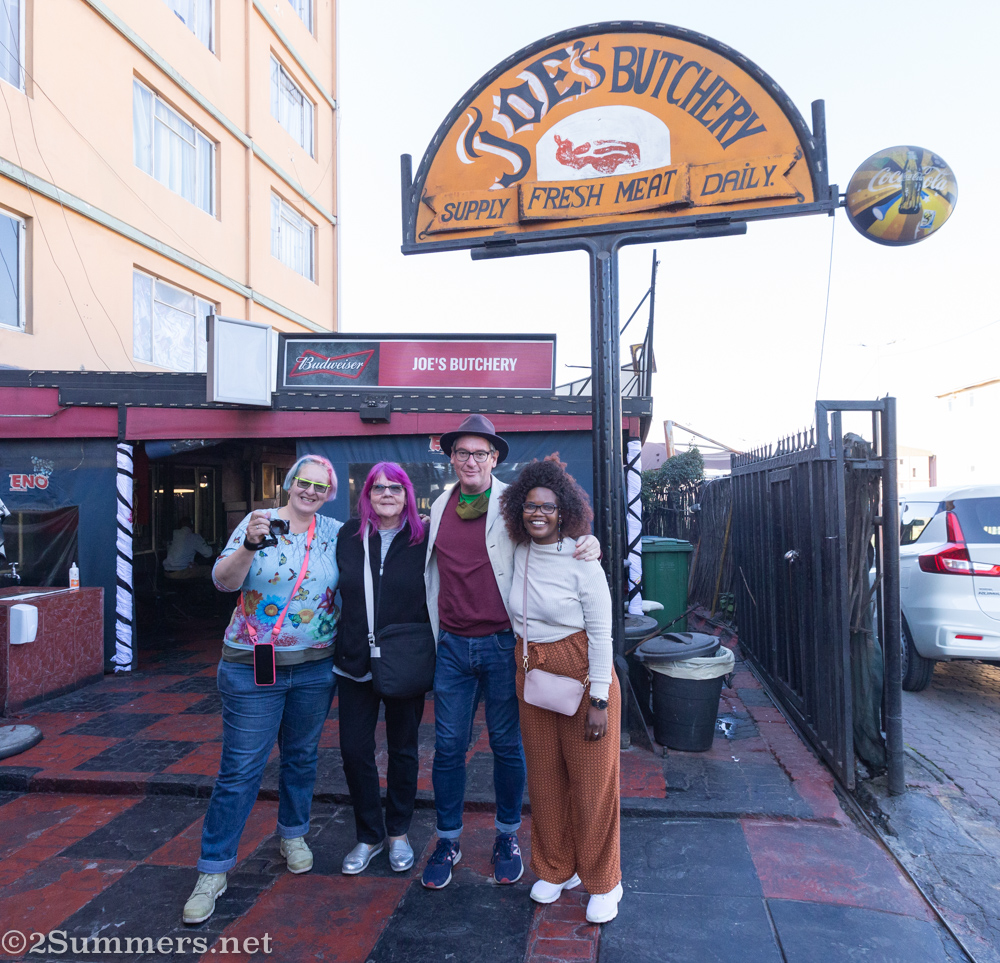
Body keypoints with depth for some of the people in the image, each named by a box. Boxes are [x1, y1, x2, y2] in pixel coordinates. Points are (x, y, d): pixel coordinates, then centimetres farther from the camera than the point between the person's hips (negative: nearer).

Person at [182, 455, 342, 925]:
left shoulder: (336, 533, 1)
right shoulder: (258, 522, -6)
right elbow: (224, 580, -14)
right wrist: (250, 544, -31)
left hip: (315, 668, 3)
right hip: (253, 667, -3)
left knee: (302, 757, 18)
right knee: (240, 768, 3)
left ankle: (294, 835, 41)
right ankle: (212, 871, 18)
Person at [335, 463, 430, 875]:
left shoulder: (424, 539, -6)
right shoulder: (348, 536, 1)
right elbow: (337, 591, 11)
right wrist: (340, 645, 8)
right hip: (355, 663, 2)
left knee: (403, 750, 13)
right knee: (354, 750, 6)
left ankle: (398, 832, 33)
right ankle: (369, 836, 27)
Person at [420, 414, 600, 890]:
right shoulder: (439, 507, 8)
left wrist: (590, 542, -24)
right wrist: (433, 636, 17)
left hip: (502, 644, -3)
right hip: (453, 645, 3)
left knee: (507, 744, 11)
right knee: (448, 746, 9)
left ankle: (507, 836, 31)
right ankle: (448, 840, 27)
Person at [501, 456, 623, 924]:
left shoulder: (582, 562, -14)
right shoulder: (519, 555, 2)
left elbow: (601, 633, -13)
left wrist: (599, 699, -15)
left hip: (580, 675, -5)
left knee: (591, 781, 5)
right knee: (544, 778, 15)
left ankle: (602, 882, 25)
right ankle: (556, 868, 35)